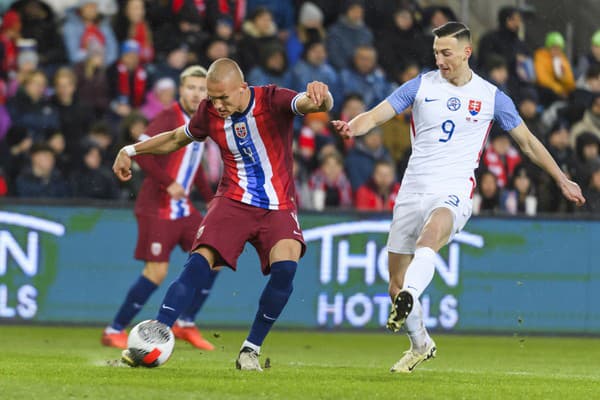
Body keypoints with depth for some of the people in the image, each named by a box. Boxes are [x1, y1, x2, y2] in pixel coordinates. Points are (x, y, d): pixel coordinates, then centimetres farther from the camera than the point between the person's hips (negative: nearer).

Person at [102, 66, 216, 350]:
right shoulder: (168, 118, -15)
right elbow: (141, 153, -25)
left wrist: (211, 199, 18)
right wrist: (168, 184, -26)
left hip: (183, 207, 8)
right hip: (157, 208, -8)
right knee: (156, 272, -10)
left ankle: (185, 324, 13)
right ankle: (114, 331, 2)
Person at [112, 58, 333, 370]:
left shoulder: (273, 101, -13)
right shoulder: (209, 113, -1)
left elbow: (315, 103, -30)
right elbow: (176, 139, 19)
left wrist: (321, 96, -54)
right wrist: (131, 150, 16)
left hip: (278, 206, -2)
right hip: (234, 201, 2)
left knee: (285, 267, -26)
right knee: (199, 262, -20)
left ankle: (250, 350, -10)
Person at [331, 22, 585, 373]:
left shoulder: (491, 97, 5)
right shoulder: (421, 85, 6)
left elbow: (528, 141, 16)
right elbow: (376, 116, 0)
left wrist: (562, 180, 19)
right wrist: (354, 126, -24)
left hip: (453, 193, -3)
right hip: (413, 191, 3)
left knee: (430, 235, -38)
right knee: (396, 284, 4)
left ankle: (407, 303, -60)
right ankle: (420, 345, 28)